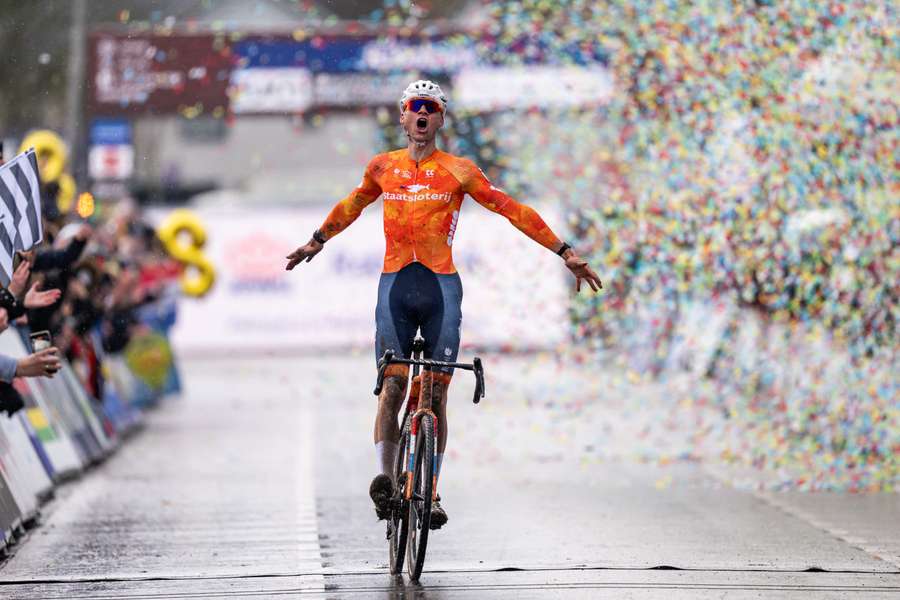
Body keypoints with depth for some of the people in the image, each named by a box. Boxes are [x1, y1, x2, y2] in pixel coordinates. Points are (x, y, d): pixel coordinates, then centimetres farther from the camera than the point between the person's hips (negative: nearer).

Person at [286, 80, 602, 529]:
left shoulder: (458, 170, 4)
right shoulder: (383, 167, 10)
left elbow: (512, 210, 4)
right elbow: (351, 206, 29)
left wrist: (565, 253, 1)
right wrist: (316, 242, 41)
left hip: (441, 288, -1)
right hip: (395, 286, 1)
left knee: (436, 394, 0)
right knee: (392, 388, -11)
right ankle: (385, 480, -12)